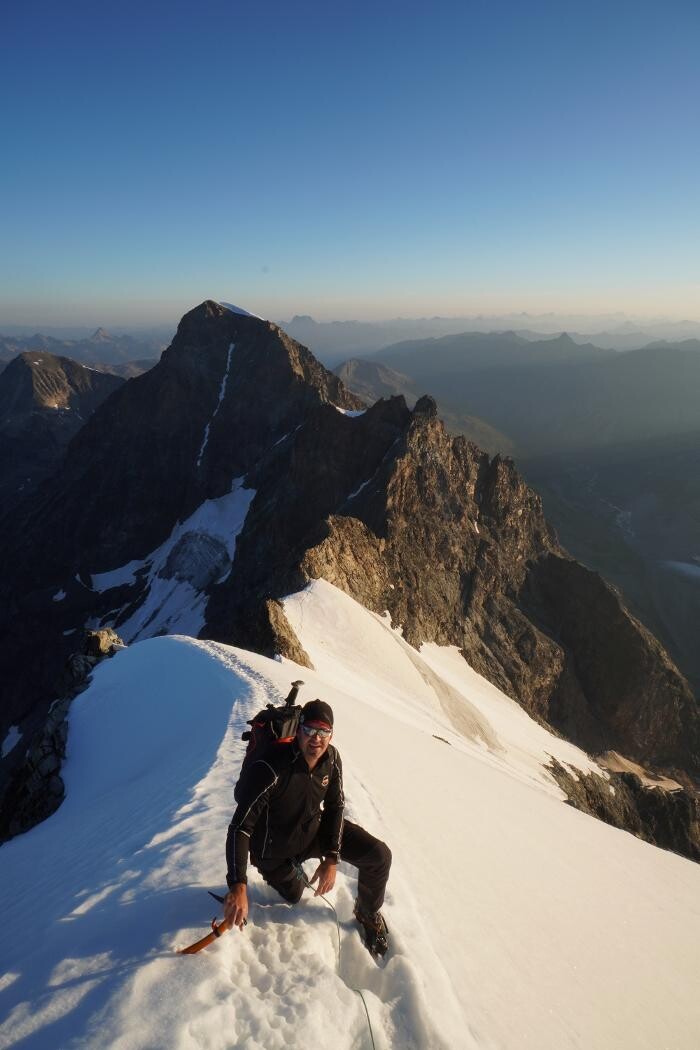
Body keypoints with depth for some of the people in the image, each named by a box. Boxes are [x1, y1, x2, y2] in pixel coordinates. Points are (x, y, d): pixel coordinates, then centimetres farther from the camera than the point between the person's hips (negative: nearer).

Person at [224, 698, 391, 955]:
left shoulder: (331, 758, -19)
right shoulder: (271, 769, -38)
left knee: (379, 855, -9)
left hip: (314, 828, 4)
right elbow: (240, 827, -39)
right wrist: (238, 886, -48)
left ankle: (368, 914, 20)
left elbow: (335, 806, -5)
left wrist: (332, 859, -13)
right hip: (275, 849, -3)